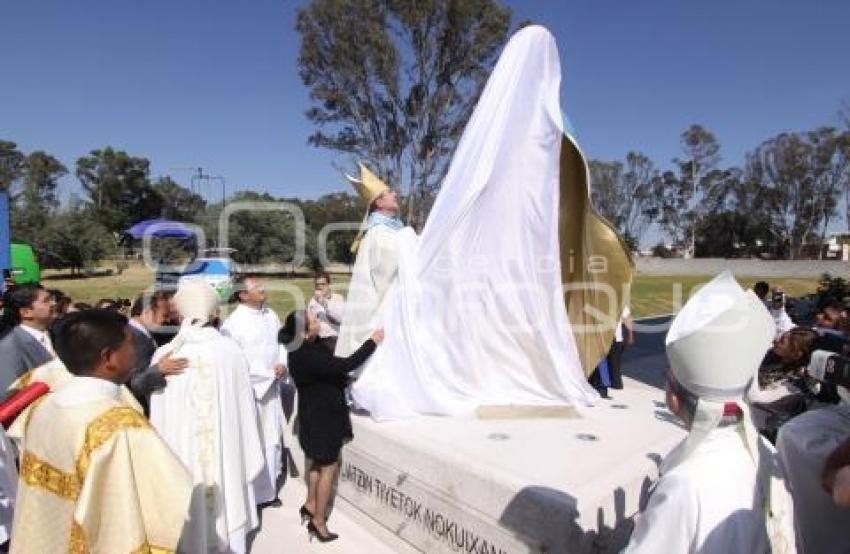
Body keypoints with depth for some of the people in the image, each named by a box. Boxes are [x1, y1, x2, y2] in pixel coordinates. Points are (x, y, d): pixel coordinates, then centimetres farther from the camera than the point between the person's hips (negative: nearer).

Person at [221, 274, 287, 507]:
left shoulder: (271, 315, 6)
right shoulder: (234, 322, -14)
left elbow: (281, 342, 13)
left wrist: (282, 364, -6)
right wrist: (268, 373, -14)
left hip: (272, 386, 7)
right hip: (249, 388, -6)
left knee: (272, 437, 14)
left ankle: (269, 489, 30)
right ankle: (254, 493, 18)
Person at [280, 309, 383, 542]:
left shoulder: (306, 347, -4)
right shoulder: (307, 357, -33)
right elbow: (347, 364, -34)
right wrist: (372, 342, -24)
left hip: (318, 413, 9)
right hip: (322, 417, -9)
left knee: (320, 461, 25)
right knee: (329, 466, 6)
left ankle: (310, 505, 42)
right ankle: (318, 521, 21)